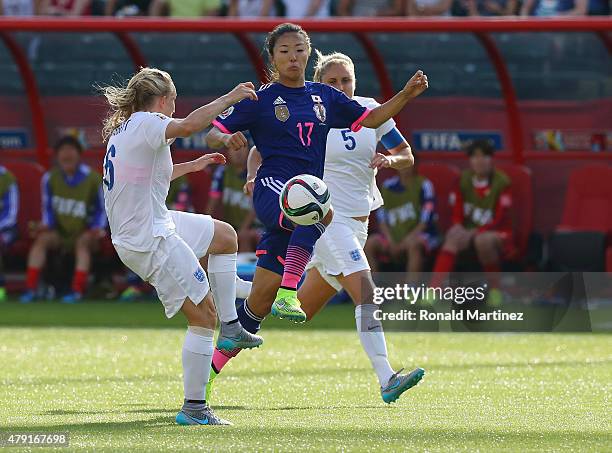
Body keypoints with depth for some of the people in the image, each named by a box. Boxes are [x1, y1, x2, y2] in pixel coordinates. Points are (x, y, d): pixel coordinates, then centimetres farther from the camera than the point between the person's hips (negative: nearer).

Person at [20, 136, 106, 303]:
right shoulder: (50, 178, 2)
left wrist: (98, 228, -13)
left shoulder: (92, 179, -4)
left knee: (83, 242, -35)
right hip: (61, 233, 3)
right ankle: (31, 288, -31)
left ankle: (78, 290, -42)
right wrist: (46, 224, -11)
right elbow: (47, 208, 9)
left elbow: (101, 210, 4)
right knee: (42, 239, -25)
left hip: (84, 234, -3)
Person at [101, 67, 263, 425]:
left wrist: (193, 165, 36)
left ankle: (230, 328, 24)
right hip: (150, 241, -10)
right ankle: (194, 409, -5)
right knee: (204, 315, -7)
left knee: (225, 235, 27)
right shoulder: (144, 124, -15)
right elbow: (188, 126, -36)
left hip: (156, 224, 10)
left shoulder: (125, 129, 14)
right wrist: (229, 98, -24)